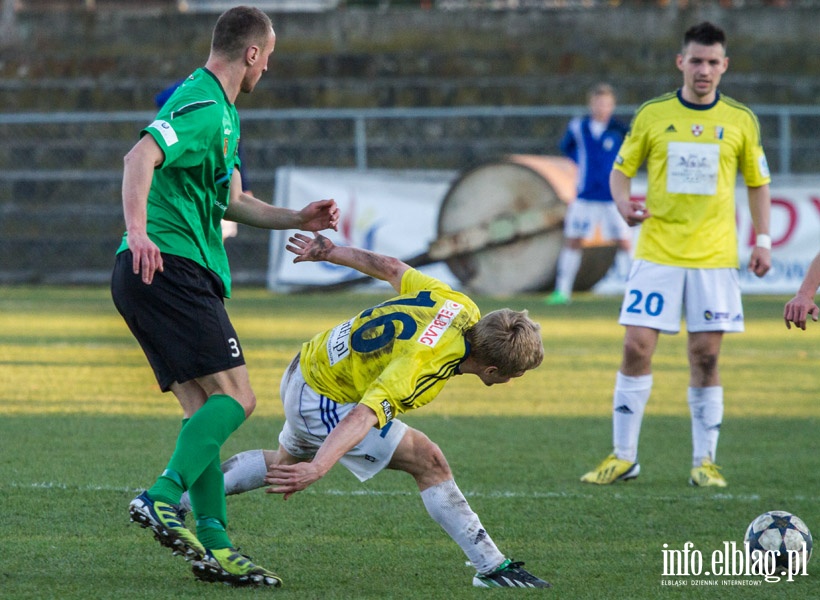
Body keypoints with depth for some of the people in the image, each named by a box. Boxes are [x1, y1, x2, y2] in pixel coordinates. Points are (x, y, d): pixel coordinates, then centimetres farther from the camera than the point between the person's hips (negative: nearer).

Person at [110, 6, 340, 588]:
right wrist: (137, 231, -40)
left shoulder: (223, 113, 24)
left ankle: (213, 545, 6)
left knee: (205, 409, 8)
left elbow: (230, 201, 30)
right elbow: (142, 156, -27)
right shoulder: (204, 107, -11)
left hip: (158, 274, 11)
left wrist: (296, 219, 20)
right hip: (169, 266, -11)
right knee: (235, 396, -16)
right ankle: (163, 498, -25)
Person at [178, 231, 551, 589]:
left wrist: (330, 252, 15)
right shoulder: (421, 366, -36)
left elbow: (390, 268, 2)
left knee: (286, 461, 34)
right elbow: (361, 418, -47)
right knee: (428, 461, -14)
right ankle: (491, 566, -7)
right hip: (322, 403, -9)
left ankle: (175, 502, 41)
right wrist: (317, 468, -58)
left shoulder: (458, 305, -12)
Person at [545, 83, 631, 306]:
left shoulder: (619, 130, -8)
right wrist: (581, 160, 11)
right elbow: (566, 147, 19)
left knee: (624, 241, -4)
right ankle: (562, 291, 9)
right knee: (572, 239, 3)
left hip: (613, 196, -3)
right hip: (585, 194, 3)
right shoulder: (577, 127, 1)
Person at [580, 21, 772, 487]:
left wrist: (763, 240, 3)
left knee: (706, 355, 0)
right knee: (637, 348, -6)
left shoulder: (741, 120, 4)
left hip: (714, 256, 0)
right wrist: (624, 203, -13)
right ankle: (624, 456, 3)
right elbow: (621, 170, 9)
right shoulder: (653, 115, 3)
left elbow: (758, 182, 13)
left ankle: (705, 461, 10)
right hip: (657, 253, 0)